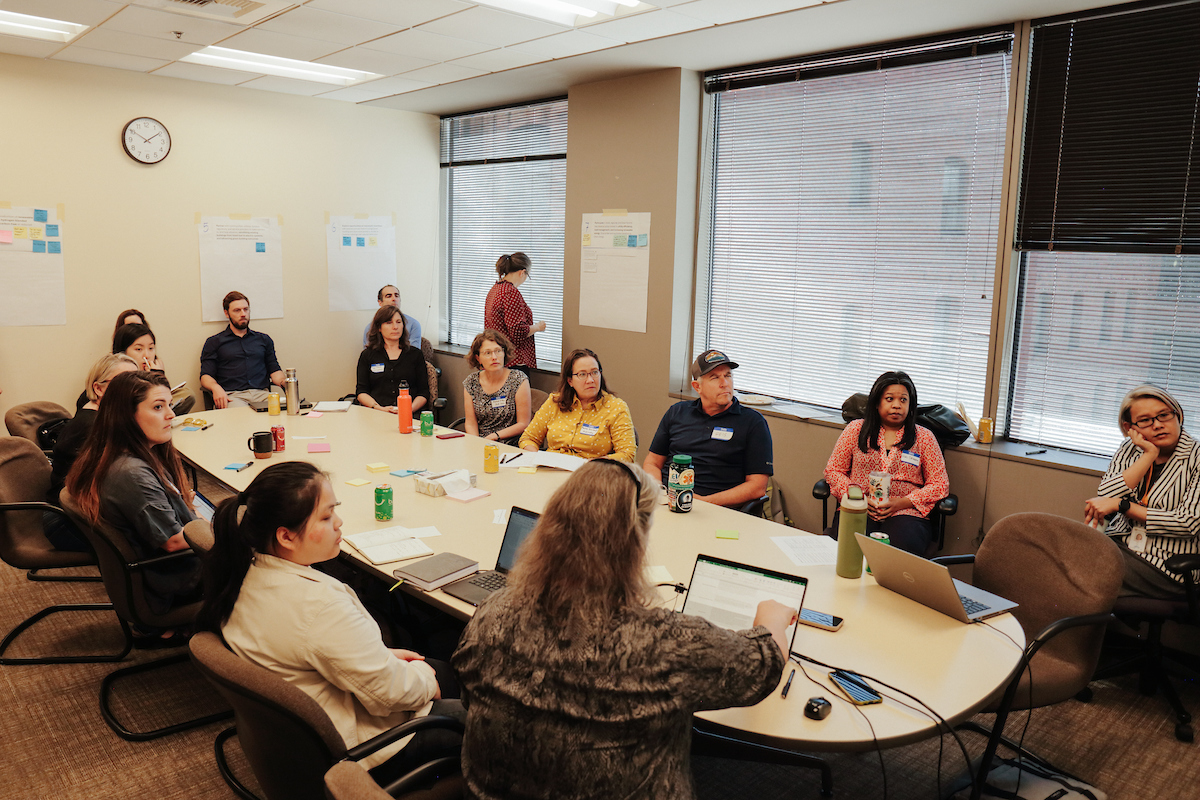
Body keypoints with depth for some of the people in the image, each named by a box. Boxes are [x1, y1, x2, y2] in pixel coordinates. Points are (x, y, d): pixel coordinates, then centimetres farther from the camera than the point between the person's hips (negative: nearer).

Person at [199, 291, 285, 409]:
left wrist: (284, 382, -5)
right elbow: (205, 376, 8)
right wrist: (216, 388, -16)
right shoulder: (214, 342, 17)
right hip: (232, 395, -3)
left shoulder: (264, 339, 25)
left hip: (261, 394, 3)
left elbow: (274, 370, 20)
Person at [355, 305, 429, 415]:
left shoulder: (415, 354, 16)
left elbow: (423, 392, 10)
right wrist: (379, 408, -12)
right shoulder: (367, 355, 16)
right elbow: (361, 392, 8)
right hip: (376, 416, 0)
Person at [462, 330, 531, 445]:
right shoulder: (470, 383, 3)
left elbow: (524, 424, -6)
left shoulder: (519, 380, -7)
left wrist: (494, 436, -13)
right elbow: (471, 423, 4)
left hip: (510, 446, -3)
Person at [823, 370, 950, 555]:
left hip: (905, 513, 1)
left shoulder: (923, 437, 12)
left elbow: (940, 484, 9)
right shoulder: (856, 430, 13)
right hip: (858, 510, 0)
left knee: (904, 545, -35)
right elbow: (833, 470, 14)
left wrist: (903, 502, -7)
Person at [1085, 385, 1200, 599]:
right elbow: (1104, 497, -4)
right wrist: (1149, 456, -7)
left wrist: (1122, 505, -12)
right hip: (1118, 547, 4)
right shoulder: (1129, 449, 11)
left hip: (1166, 565, -4)